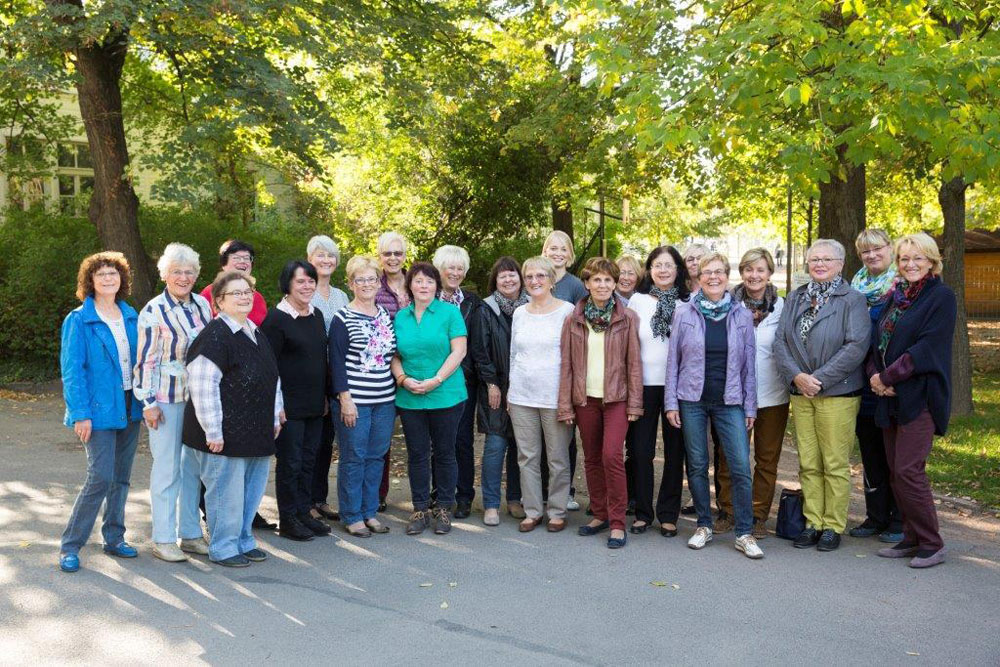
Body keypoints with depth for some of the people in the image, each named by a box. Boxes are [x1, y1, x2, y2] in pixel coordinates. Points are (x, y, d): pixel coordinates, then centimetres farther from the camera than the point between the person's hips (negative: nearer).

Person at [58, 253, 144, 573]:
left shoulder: (131, 316, 8)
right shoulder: (79, 320, -7)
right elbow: (72, 370, -10)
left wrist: (144, 401, 5)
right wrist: (81, 413, -16)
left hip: (129, 407, 5)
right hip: (99, 410, -5)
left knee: (121, 477, 12)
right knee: (101, 478, -9)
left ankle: (114, 537, 25)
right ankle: (70, 545, 6)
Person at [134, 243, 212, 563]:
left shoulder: (202, 305, 6)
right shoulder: (153, 311, -9)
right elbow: (145, 360, -9)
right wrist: (148, 403, -11)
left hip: (198, 397, 6)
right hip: (166, 399, -5)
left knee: (193, 466, 12)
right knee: (167, 469, 1)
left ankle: (191, 534, 24)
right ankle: (162, 539, 13)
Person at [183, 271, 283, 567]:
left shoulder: (256, 334, 14)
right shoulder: (215, 335, -15)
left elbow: (273, 379, 22)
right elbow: (203, 387, -19)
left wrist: (275, 417, 19)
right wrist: (213, 431, -19)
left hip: (256, 432, 9)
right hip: (226, 435, -9)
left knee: (252, 489, 16)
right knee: (226, 492, 2)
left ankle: (243, 540, 32)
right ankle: (223, 548, 18)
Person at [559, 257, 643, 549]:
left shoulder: (627, 318, -1)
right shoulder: (573, 320, 3)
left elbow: (633, 362, -1)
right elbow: (566, 364, 3)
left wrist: (634, 402, -6)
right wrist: (565, 404, 0)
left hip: (616, 397, -3)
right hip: (585, 398, 3)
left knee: (611, 456, -12)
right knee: (591, 458, 10)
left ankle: (617, 522, 0)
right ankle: (600, 514, 25)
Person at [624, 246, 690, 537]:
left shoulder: (688, 302, 4)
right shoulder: (638, 300, 4)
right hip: (644, 383, 0)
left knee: (675, 451, 6)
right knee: (640, 450, 3)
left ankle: (668, 515, 17)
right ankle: (642, 512, 17)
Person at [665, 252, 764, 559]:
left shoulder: (742, 315, 4)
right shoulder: (684, 313, 1)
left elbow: (749, 363, 7)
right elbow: (673, 359, 4)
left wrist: (750, 406, 4)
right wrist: (671, 401, -1)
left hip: (730, 402, 0)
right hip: (692, 399, 0)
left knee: (741, 467, -6)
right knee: (697, 465, 7)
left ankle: (745, 533, 7)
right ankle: (704, 525, 22)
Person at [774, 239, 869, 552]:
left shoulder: (852, 299, -3)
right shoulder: (795, 298, 11)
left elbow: (856, 346, -13)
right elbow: (780, 340, 5)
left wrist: (820, 379, -16)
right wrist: (796, 376, -10)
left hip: (838, 394, -4)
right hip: (801, 393, 4)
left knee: (835, 464, 2)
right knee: (808, 464, 9)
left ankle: (833, 526, 13)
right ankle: (813, 523, 19)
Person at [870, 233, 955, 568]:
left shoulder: (941, 296, -6)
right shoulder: (895, 296, 15)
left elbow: (927, 348, -15)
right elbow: (879, 341, 13)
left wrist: (887, 377, -14)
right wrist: (875, 374, -5)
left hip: (920, 396, -7)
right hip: (891, 398, 7)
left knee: (908, 471, -9)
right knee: (895, 471, 9)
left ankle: (931, 544, 5)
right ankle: (911, 538, 20)